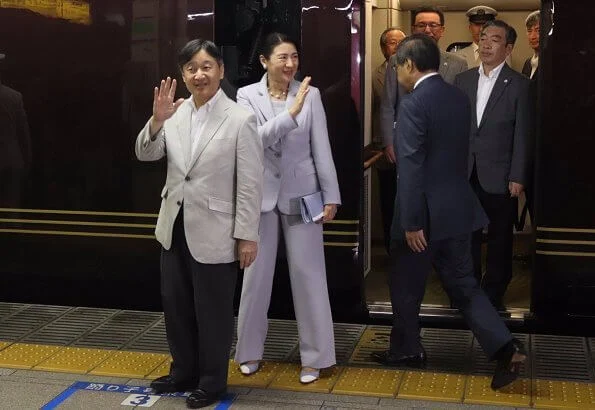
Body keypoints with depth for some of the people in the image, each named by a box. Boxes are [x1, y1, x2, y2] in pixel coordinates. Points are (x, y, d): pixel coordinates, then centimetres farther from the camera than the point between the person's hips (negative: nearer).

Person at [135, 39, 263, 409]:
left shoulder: (240, 119, -14)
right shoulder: (176, 112, 0)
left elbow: (250, 184, -13)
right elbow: (146, 155, 3)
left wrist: (247, 235, -12)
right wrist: (157, 120, -16)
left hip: (213, 232, -6)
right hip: (174, 227, 6)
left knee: (213, 311, 9)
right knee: (176, 306, 19)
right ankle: (184, 371, 38)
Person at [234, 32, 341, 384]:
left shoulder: (311, 94, -1)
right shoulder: (247, 95, -2)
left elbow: (322, 148, -1)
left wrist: (331, 195, -3)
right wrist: (291, 112, -27)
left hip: (301, 194, 0)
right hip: (261, 193, 1)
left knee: (308, 273, 2)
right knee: (256, 274, 9)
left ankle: (315, 356, 13)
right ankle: (251, 351, 25)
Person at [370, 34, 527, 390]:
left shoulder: (413, 104, -17)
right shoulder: (459, 97, 7)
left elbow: (411, 168, -20)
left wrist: (411, 222, -18)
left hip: (426, 213, -7)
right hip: (457, 207, 7)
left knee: (406, 286, 12)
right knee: (463, 284, 12)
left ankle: (406, 349, 28)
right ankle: (505, 347, 1)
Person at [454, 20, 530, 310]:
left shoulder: (518, 84, -4)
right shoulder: (463, 80, 8)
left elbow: (521, 134, -6)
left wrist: (517, 177, -9)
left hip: (498, 176, -3)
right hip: (465, 174, 3)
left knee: (499, 238, 8)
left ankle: (494, 294, 22)